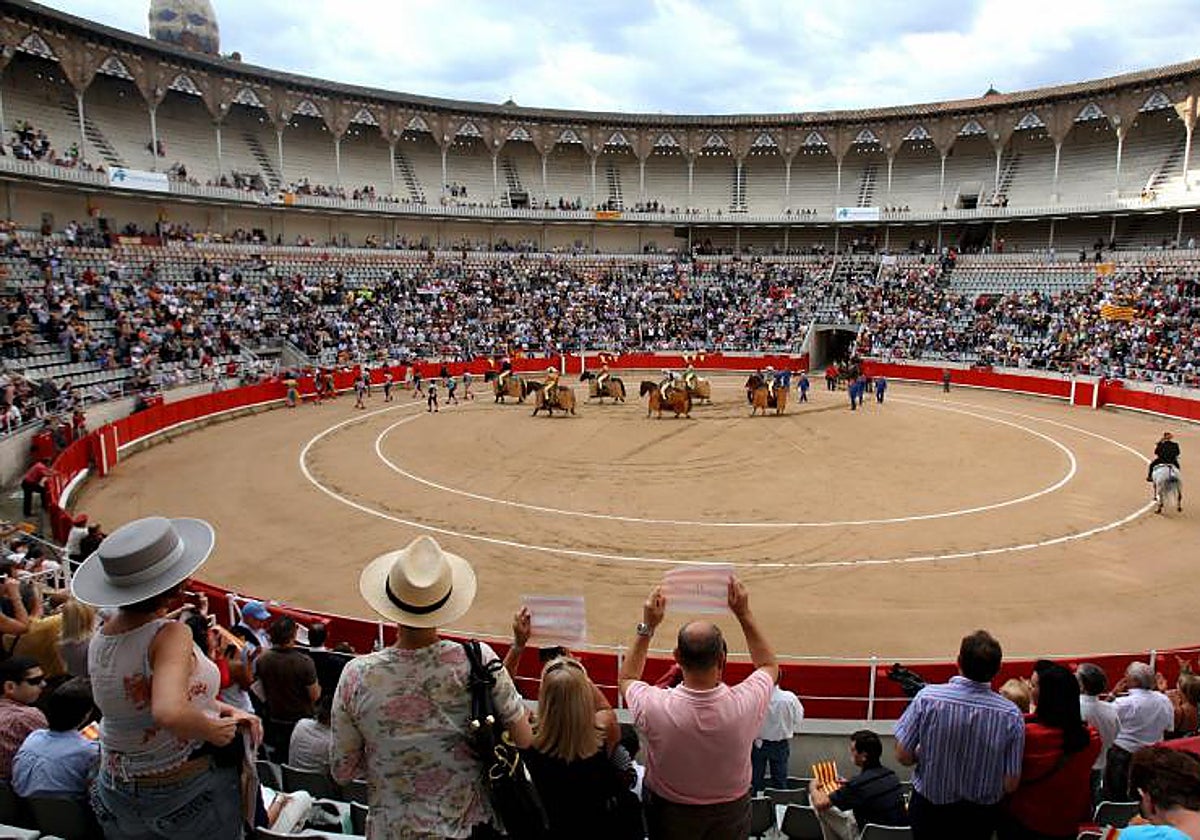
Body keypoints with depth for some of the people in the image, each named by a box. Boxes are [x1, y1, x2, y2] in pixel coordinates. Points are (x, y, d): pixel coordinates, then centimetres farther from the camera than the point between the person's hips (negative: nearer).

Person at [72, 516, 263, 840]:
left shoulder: (100, 637, -4)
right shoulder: (169, 636, -28)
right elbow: (169, 713, -43)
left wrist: (225, 710, -1)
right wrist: (213, 729, -25)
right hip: (191, 789, -6)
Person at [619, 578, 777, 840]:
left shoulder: (656, 707, -33)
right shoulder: (745, 704, -31)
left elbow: (627, 678, -7)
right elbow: (769, 666, -6)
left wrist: (647, 626, -11)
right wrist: (744, 613, -9)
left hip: (668, 814, 0)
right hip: (730, 816, 1)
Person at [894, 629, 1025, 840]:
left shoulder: (927, 698, -23)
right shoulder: (1011, 716, -21)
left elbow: (903, 756, -15)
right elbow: (1010, 785, -13)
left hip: (928, 807, -1)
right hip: (980, 815, 1)